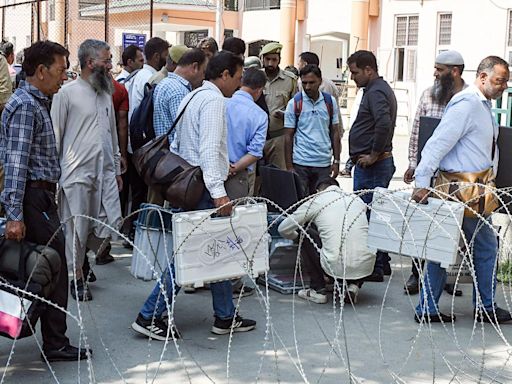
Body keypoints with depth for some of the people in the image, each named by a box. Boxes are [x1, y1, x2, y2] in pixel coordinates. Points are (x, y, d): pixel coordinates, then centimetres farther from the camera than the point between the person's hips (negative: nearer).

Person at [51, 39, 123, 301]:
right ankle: (78, 277, 18)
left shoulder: (105, 93, 14)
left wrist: (117, 169, 20)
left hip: (105, 172, 6)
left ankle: (87, 251, 27)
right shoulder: (67, 93, -7)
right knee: (77, 228, 2)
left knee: (112, 223, -1)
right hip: (77, 173, -6)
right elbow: (55, 136, -6)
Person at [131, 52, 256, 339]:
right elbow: (209, 149, -24)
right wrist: (218, 191, -30)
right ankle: (150, 316, -3)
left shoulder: (192, 97, 18)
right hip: (205, 188, -10)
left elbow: (176, 145, 22)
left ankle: (226, 317, 21)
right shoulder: (214, 100, -13)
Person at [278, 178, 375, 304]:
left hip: (337, 267, -4)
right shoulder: (357, 199, 18)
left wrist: (297, 236, 39)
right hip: (366, 267, 4)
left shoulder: (316, 201, 7)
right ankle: (353, 285, 14)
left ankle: (317, 290, 18)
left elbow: (283, 229, 16)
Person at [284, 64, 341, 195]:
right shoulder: (294, 103, -1)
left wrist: (336, 161, 5)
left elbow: (335, 132, 11)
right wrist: (289, 167, -5)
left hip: (324, 163, 2)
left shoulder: (330, 102, 6)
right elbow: (288, 136, 0)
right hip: (300, 163, -2)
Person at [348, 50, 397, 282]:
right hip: (379, 163, 11)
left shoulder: (376, 92, -14)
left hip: (371, 165, -11)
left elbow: (384, 124, -29)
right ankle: (381, 263, 23)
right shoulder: (380, 89, 18)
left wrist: (374, 155, -21)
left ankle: (373, 268, -1)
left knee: (366, 216, -6)